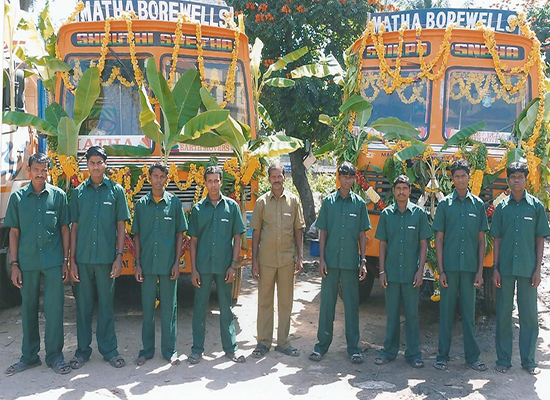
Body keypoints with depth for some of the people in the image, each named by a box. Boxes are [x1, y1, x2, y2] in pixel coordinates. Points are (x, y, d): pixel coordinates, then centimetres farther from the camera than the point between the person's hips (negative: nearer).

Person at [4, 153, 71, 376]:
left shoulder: (58, 195, 3)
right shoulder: (18, 197, 5)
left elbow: (64, 229, 5)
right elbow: (14, 232, 6)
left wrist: (65, 261, 1)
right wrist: (14, 264, 0)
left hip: (53, 261, -1)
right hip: (27, 262, 1)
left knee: (54, 308, 0)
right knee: (28, 309, 10)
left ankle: (54, 356, 11)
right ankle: (29, 356, 21)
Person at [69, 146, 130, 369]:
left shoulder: (116, 191, 3)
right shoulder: (79, 192, 6)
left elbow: (121, 226, 3)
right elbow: (74, 227, 6)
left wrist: (119, 256, -5)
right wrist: (72, 260, 2)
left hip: (106, 258, -1)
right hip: (83, 258, 1)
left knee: (106, 304, 6)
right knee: (83, 305, 8)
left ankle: (109, 350, 17)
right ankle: (82, 351, 18)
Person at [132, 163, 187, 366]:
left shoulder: (174, 203, 2)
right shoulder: (141, 204, 5)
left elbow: (179, 234, 4)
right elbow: (137, 235, 8)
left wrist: (177, 263, -2)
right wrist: (138, 263, 2)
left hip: (168, 264, -1)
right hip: (147, 264, 1)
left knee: (169, 307, 5)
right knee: (147, 307, 8)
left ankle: (169, 350, 15)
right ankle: (147, 350, 19)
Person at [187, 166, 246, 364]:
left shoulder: (231, 206, 2)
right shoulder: (198, 208, 4)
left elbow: (237, 238, 3)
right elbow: (193, 241, 5)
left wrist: (234, 265, -4)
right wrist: (193, 269, -1)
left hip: (224, 266, 0)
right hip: (203, 266, 0)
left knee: (226, 308, 9)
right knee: (199, 307, 6)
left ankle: (230, 348, 19)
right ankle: (197, 350, 16)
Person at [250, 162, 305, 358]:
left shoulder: (294, 201, 4)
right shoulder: (262, 202, 3)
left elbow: (298, 231, 6)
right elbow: (256, 232, 4)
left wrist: (299, 257, 1)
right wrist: (254, 260, -1)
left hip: (287, 259, 1)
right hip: (266, 259, 0)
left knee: (286, 301, 7)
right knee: (264, 300, 5)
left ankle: (283, 342, 18)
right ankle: (263, 342, 15)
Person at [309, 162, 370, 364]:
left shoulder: (359, 203, 5)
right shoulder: (329, 201, 4)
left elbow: (362, 235, 7)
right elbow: (322, 232, 5)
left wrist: (363, 261, 0)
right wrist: (321, 259, -2)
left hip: (351, 262, 0)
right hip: (330, 261, 0)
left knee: (352, 304, 6)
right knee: (327, 302, 6)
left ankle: (353, 347, 14)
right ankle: (322, 344, 16)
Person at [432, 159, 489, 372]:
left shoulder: (478, 204, 5)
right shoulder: (444, 204, 2)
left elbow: (481, 240, 6)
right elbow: (439, 239, 2)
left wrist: (480, 270, 0)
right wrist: (441, 270, -4)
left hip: (470, 267, 1)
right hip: (449, 266, -1)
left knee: (469, 312, 8)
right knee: (446, 311, 5)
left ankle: (472, 356, 16)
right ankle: (443, 356, 13)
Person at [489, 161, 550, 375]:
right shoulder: (502, 207, 6)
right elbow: (497, 239, 7)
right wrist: (495, 268, 1)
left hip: (527, 268, -1)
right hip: (505, 268, 1)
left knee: (529, 314, 4)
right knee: (503, 314, 5)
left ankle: (528, 360, 15)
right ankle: (503, 359, 15)